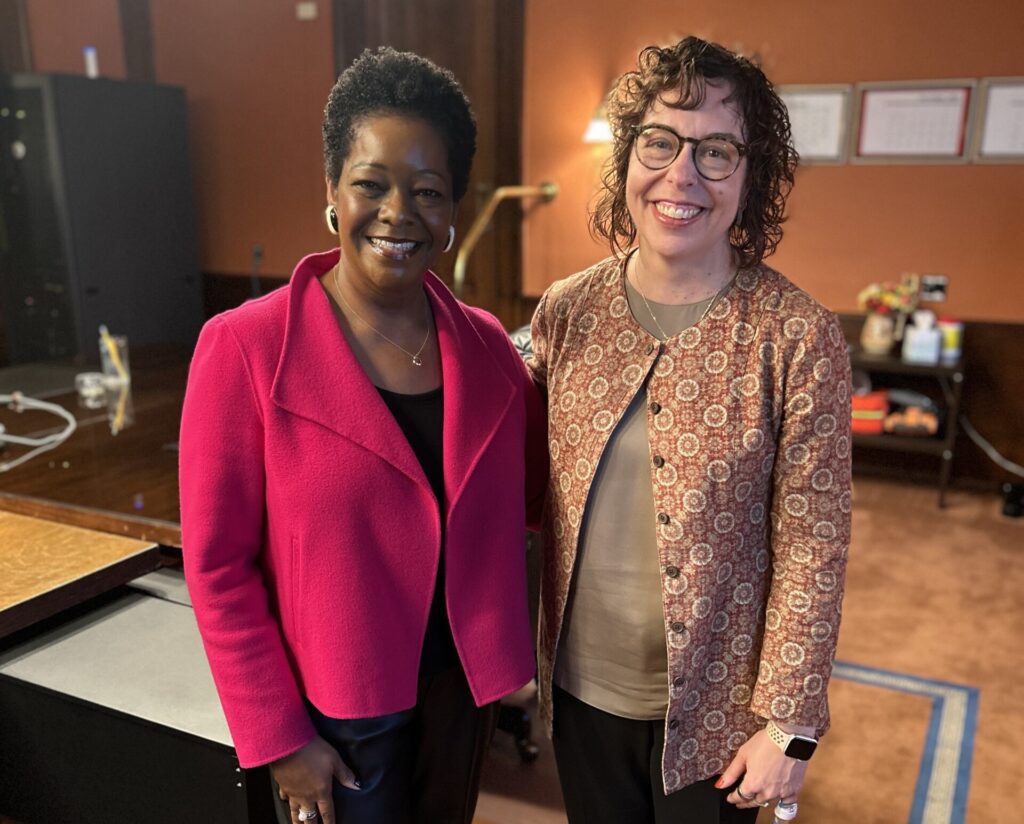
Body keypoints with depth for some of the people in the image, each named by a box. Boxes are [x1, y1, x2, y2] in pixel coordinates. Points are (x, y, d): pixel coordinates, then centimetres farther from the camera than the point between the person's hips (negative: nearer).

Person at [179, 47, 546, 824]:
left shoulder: (487, 344, -4)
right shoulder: (244, 348, -16)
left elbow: (539, 486, 7)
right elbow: (218, 565, -12)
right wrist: (278, 734, -10)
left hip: (464, 686, 4)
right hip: (334, 711, -4)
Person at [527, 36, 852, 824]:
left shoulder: (797, 337, -16)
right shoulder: (565, 312, -6)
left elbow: (812, 549, -12)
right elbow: (530, 493, 3)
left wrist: (788, 724, -9)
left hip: (710, 705, -3)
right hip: (579, 688, 3)